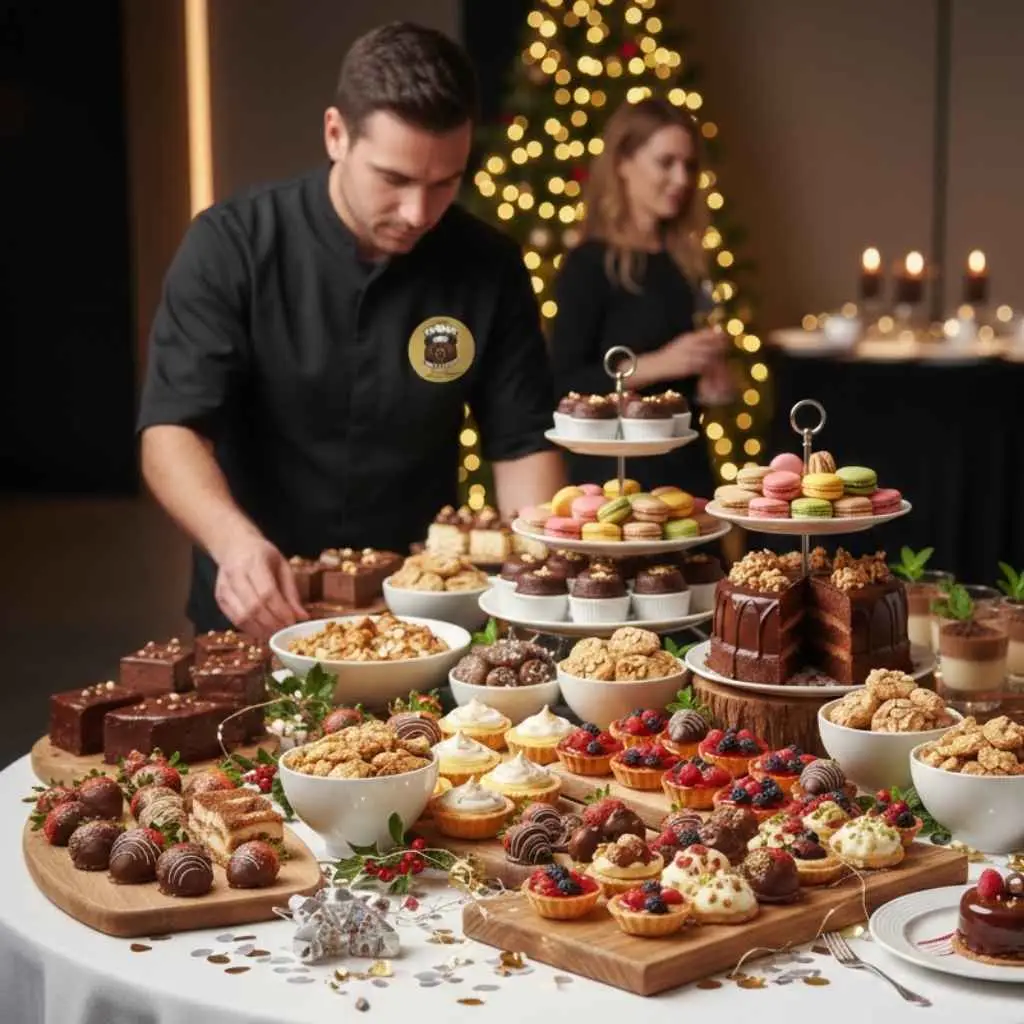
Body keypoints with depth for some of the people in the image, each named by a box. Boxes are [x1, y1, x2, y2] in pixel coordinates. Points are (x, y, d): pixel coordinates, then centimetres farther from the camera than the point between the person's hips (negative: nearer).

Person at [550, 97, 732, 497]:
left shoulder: (684, 262, 10)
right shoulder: (589, 264, -9)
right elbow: (563, 385, -15)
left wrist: (709, 378, 4)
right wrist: (658, 364, -19)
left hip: (688, 462, 7)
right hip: (618, 470, -7)